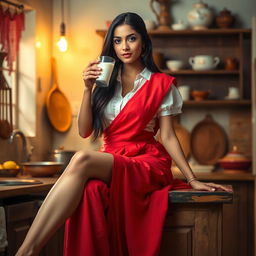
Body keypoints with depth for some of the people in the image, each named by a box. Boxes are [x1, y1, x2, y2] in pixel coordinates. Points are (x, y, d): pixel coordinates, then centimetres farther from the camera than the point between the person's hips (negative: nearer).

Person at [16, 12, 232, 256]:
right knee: (89, 189, -39)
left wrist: (192, 180, -3)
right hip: (110, 161, 3)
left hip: (148, 164, -3)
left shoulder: (160, 84, 7)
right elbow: (85, 131, 7)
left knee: (82, 160, -35)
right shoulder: (106, 83, 15)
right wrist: (88, 89, -4)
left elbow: (167, 136, 5)